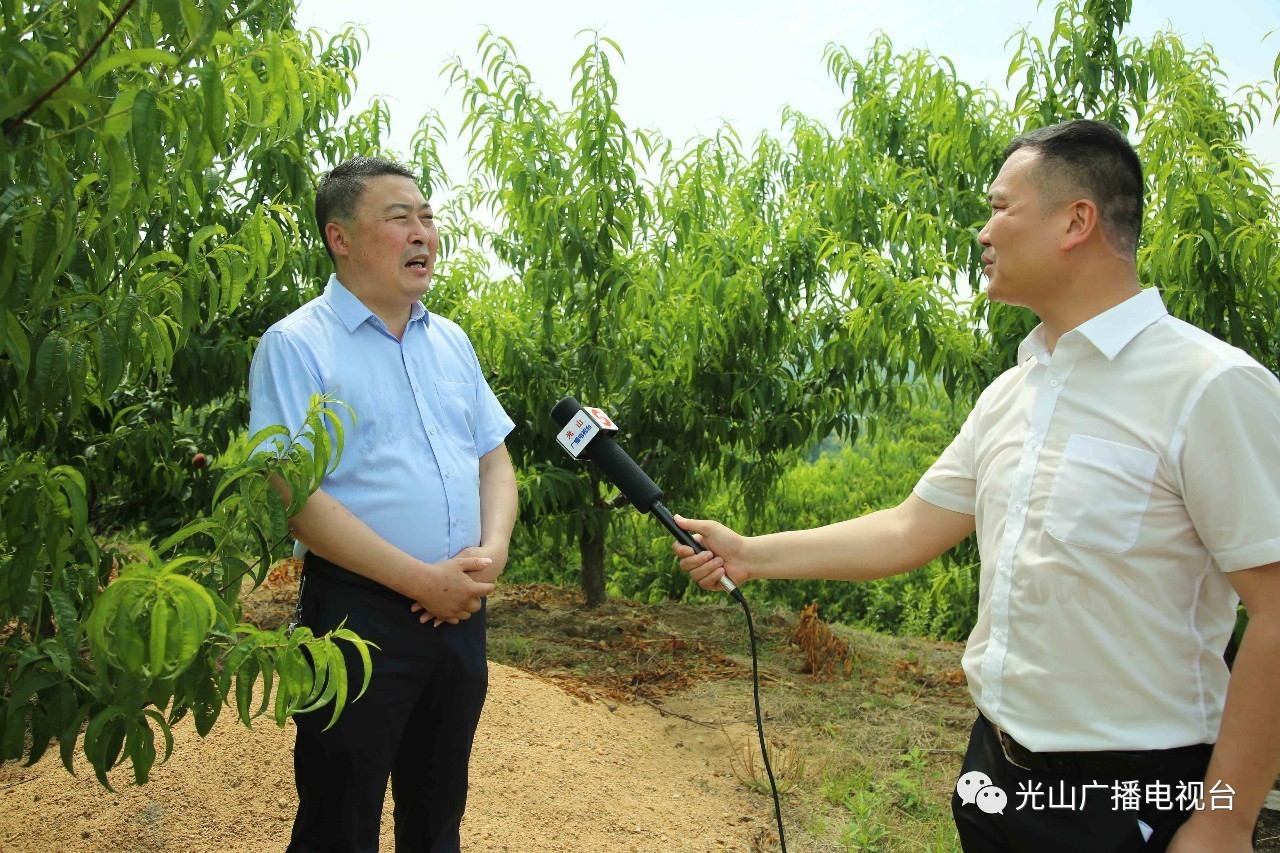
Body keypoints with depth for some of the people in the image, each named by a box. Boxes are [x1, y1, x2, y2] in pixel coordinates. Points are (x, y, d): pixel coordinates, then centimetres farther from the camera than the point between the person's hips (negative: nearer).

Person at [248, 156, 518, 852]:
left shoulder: (451, 342, 11)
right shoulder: (296, 345, -9)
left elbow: (493, 458, 13)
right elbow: (297, 499, -17)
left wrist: (492, 552, -6)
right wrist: (424, 581, -18)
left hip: (460, 611, 6)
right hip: (359, 616, -5)